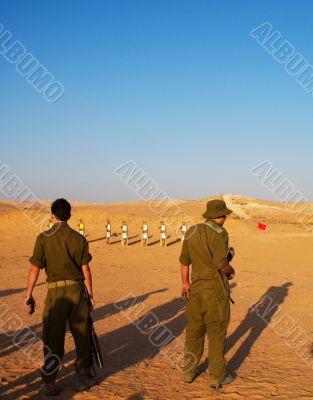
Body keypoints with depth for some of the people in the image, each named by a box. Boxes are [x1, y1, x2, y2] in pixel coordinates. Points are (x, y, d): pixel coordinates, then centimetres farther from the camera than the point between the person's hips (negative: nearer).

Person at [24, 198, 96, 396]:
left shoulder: (44, 238, -5)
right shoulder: (79, 238, 1)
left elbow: (35, 269, -5)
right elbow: (86, 270, 2)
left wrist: (29, 294, 5)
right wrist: (90, 295, 10)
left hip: (56, 292, -2)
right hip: (78, 290, 2)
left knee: (53, 339, 6)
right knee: (82, 335, 13)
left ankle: (49, 383, 11)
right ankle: (84, 377, 23)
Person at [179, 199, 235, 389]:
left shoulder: (192, 231, 3)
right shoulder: (218, 233, -18)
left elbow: (184, 259, 11)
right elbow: (220, 262, -28)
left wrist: (185, 283, 24)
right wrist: (231, 270, -5)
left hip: (197, 288, 6)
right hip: (216, 290, -6)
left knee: (194, 331, 17)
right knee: (217, 334, 6)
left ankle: (189, 371, 26)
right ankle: (217, 377, 16)